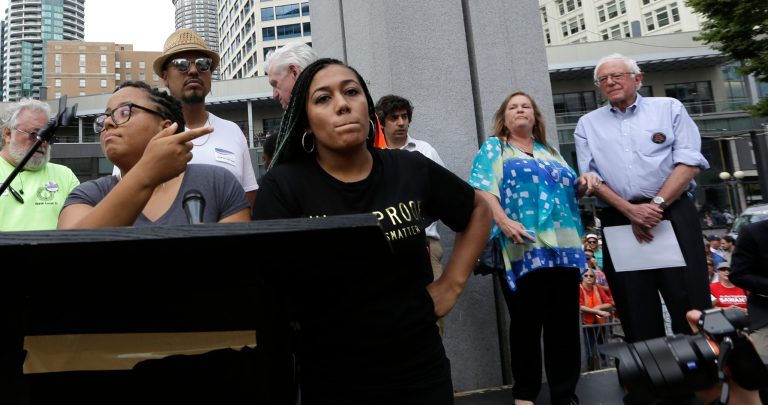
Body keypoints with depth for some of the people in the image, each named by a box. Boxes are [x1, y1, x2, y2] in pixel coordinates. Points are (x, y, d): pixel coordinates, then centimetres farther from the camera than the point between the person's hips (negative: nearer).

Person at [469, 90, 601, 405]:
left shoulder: (550, 151, 26)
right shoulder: (493, 148, 8)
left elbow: (568, 188, 28)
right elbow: (482, 188, -8)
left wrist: (583, 182, 4)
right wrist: (503, 221, -23)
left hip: (563, 246, 5)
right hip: (523, 247, -5)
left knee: (565, 322, 6)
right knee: (526, 322, -1)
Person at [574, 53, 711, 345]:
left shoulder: (669, 108, 11)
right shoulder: (587, 124, 15)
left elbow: (689, 161, 0)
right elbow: (591, 177, 4)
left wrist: (656, 204, -12)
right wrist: (630, 211, -9)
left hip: (673, 215, -1)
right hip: (618, 223, 1)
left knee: (690, 304, -3)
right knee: (637, 310, 4)